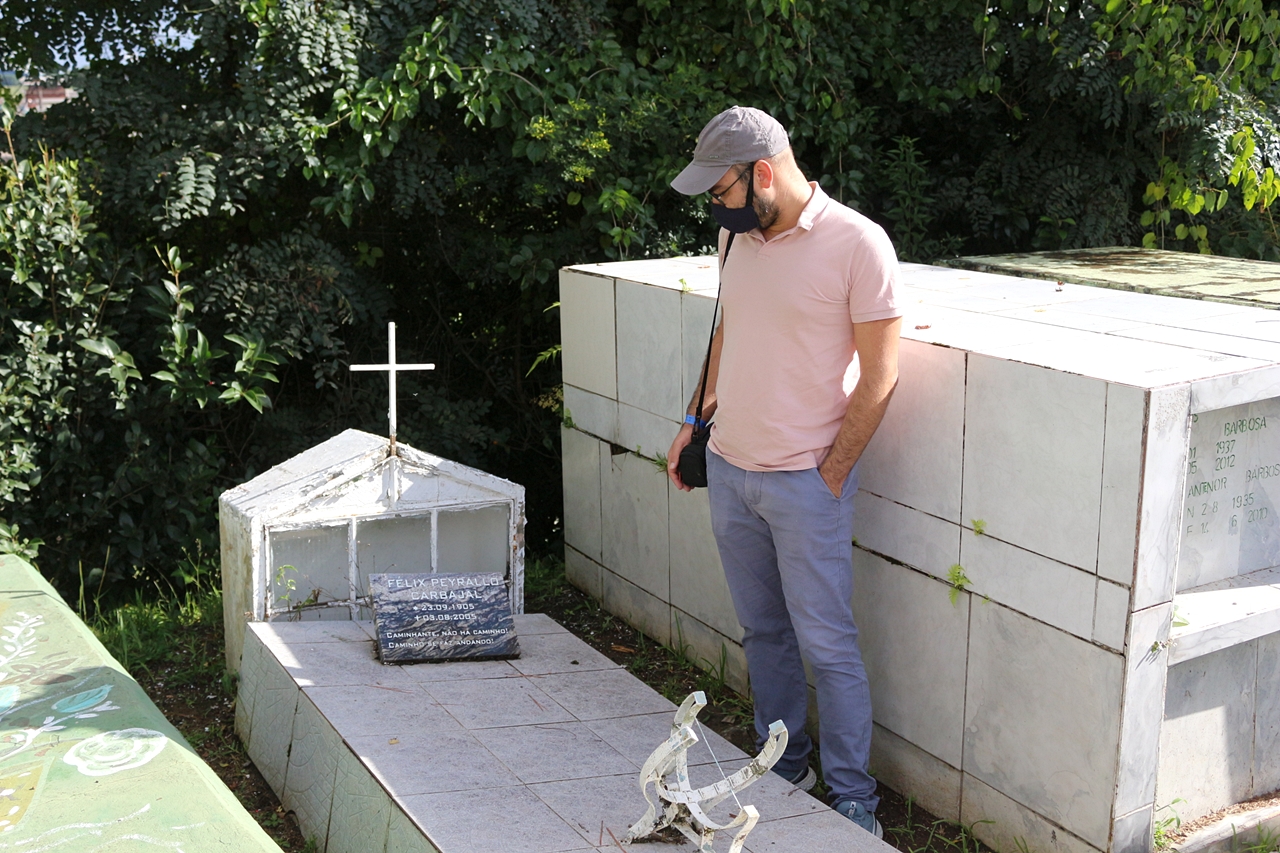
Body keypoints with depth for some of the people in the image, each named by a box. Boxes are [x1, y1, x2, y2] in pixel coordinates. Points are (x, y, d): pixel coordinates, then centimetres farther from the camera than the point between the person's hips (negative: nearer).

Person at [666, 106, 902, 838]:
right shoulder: (737, 238, 6)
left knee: (827, 646, 2)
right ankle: (784, 768, 33)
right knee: (763, 632, 17)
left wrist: (831, 475, -11)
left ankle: (853, 801, 16)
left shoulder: (857, 243, -14)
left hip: (806, 481, -6)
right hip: (729, 470, 6)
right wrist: (698, 419, 12)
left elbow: (880, 375, -12)